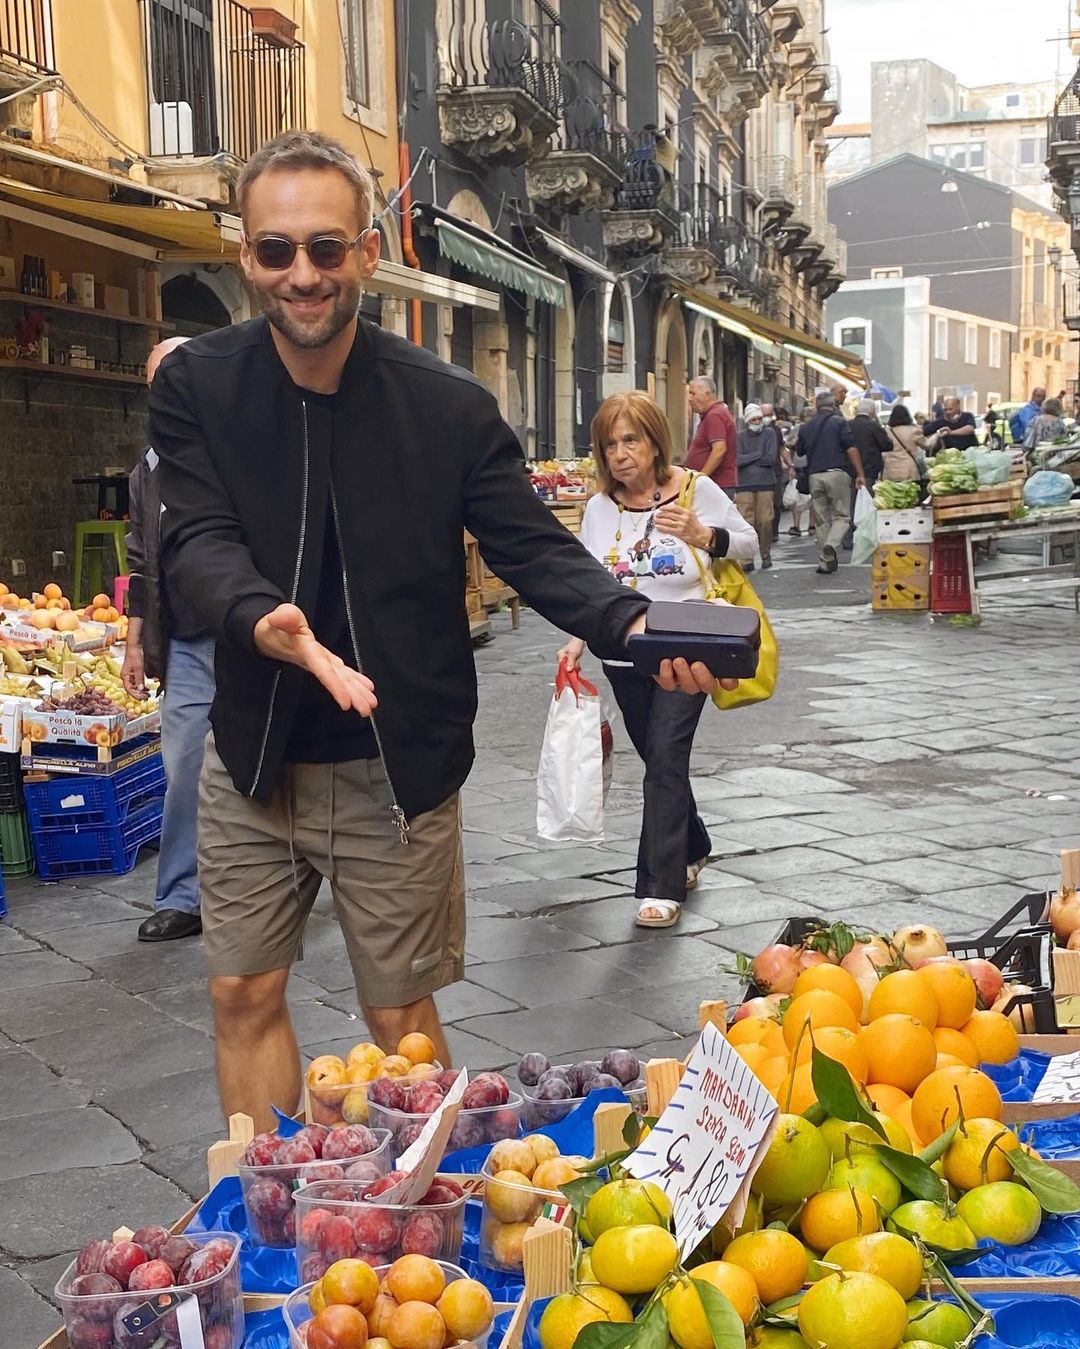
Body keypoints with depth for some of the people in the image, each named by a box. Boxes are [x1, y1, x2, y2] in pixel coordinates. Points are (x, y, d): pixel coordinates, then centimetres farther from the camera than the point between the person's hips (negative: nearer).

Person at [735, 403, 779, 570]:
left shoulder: (769, 433, 6)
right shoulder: (740, 436, 6)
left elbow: (771, 458, -7)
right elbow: (737, 459, -8)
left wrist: (748, 459, -3)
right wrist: (759, 455, -6)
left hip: (766, 483, 0)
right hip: (744, 485, 0)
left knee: (765, 521, -1)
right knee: (746, 522, -7)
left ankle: (766, 555, 14)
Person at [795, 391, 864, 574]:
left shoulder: (806, 427, 11)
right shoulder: (840, 422, -1)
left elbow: (799, 451, 23)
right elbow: (851, 449, -8)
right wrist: (860, 474, -5)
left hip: (815, 475, 3)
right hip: (837, 473, -3)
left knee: (821, 519, 9)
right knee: (841, 515, 4)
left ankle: (824, 562, 7)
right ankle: (831, 545, -24)